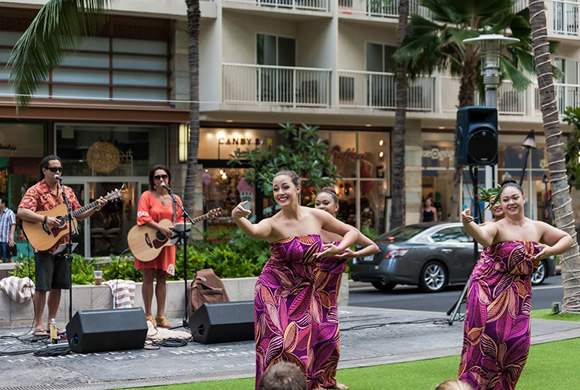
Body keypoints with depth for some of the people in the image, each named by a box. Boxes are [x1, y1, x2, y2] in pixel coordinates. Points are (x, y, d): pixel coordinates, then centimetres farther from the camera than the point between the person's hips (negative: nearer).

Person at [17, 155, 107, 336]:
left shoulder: (68, 191, 13)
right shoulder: (35, 191, -6)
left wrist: (95, 208, 1)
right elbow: (21, 212, -19)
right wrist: (45, 219, -26)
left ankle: (51, 323, 17)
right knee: (42, 286, -6)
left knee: (57, 286, 9)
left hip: (63, 245, 6)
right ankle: (38, 325, 3)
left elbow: (79, 215, 16)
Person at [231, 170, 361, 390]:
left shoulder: (316, 217, -5)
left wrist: (338, 249, -13)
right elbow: (253, 231, -41)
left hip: (305, 293, 3)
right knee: (278, 344, -14)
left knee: (303, 345, 4)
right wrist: (237, 218, -63)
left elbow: (352, 232, 7)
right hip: (274, 290, -3)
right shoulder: (273, 224, -16)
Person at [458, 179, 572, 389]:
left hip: (518, 293, 5)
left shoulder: (538, 228, 6)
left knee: (518, 341, 1)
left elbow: (567, 239, 19)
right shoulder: (498, 227, -13)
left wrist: (550, 251, -2)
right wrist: (467, 224, -59)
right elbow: (483, 236, -37)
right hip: (489, 290, -5)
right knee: (488, 337, -12)